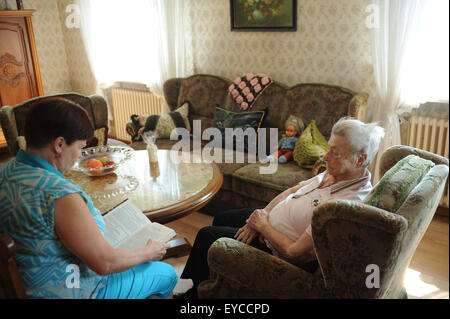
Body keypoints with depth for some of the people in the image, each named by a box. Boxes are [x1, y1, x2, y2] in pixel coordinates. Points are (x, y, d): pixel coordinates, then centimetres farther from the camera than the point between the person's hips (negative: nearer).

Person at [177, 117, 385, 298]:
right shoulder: (335, 172, -8)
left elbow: (295, 253, -32)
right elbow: (294, 190, 5)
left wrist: (262, 225, -18)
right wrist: (262, 215, -7)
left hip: (275, 248, -9)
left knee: (207, 236, 0)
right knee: (221, 218, 21)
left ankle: (191, 293, 31)